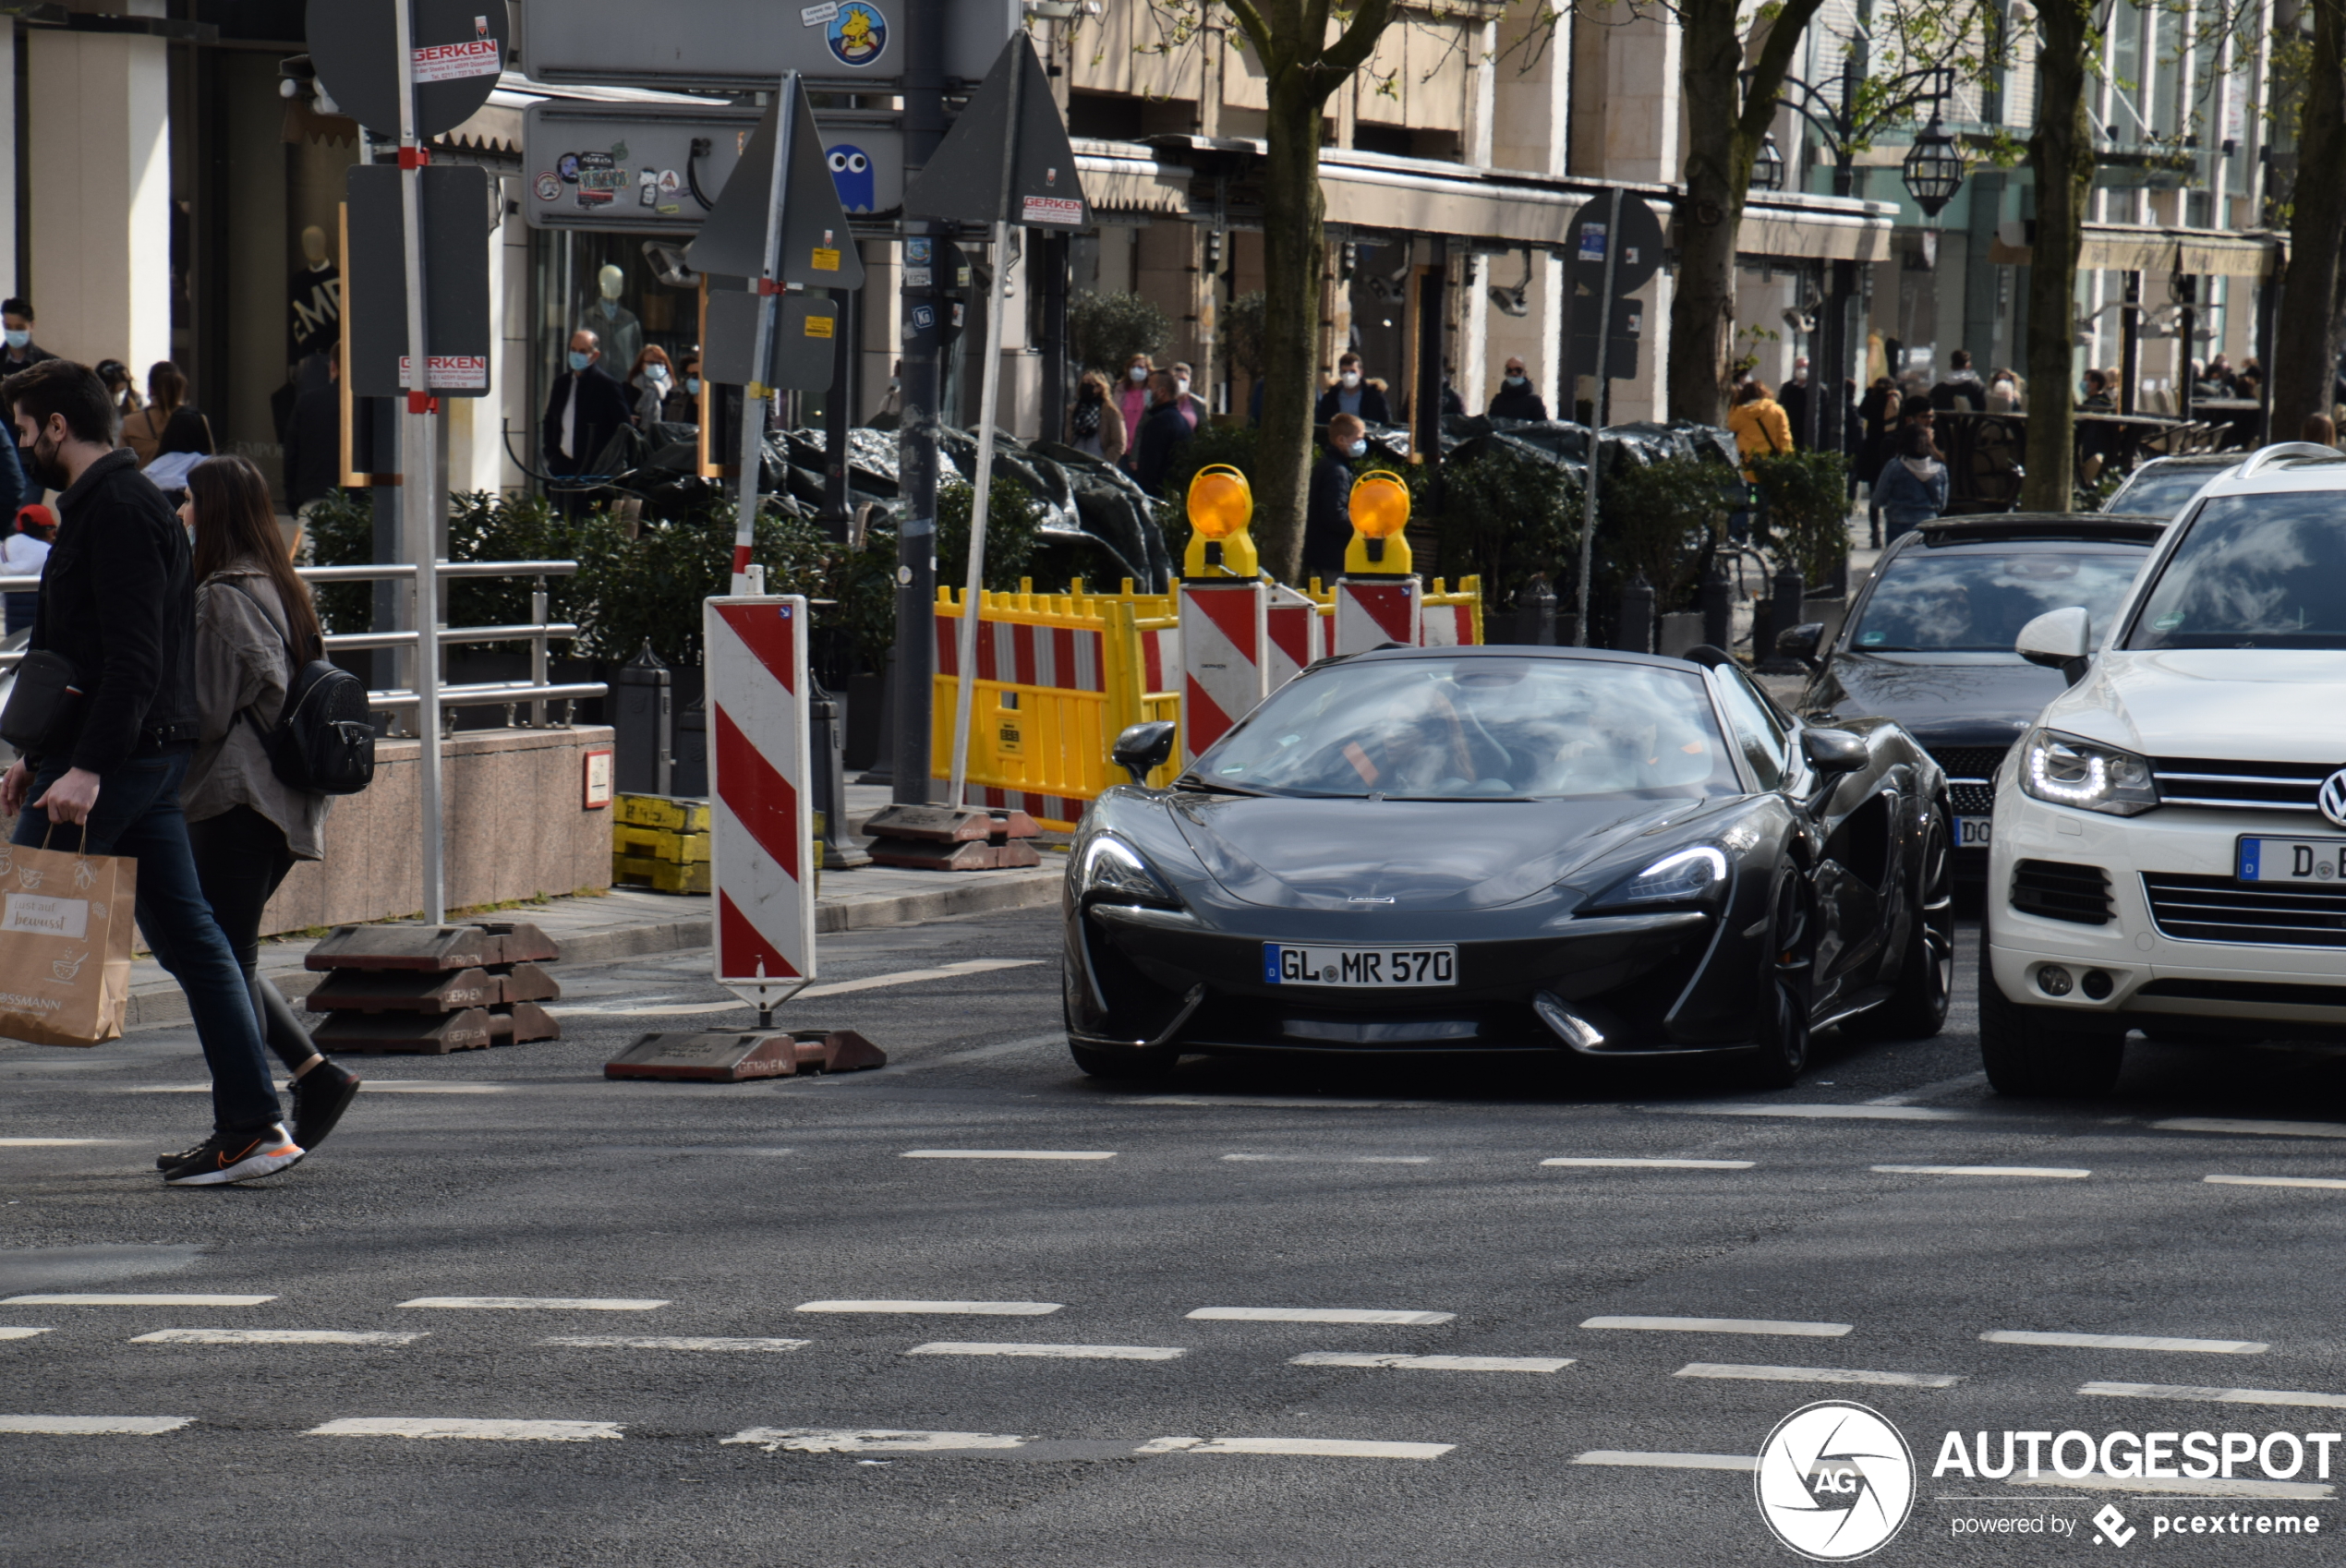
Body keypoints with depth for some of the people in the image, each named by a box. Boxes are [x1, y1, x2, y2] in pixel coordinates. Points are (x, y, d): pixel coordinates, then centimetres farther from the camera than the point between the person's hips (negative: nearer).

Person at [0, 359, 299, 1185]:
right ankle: (254, 1125, 3)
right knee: (187, 937, 6)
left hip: (114, 766, -10)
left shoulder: (117, 512, -13)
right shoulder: (103, 504, 19)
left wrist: (85, 770, -27)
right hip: (152, 759, 10)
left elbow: (133, 658, -22)